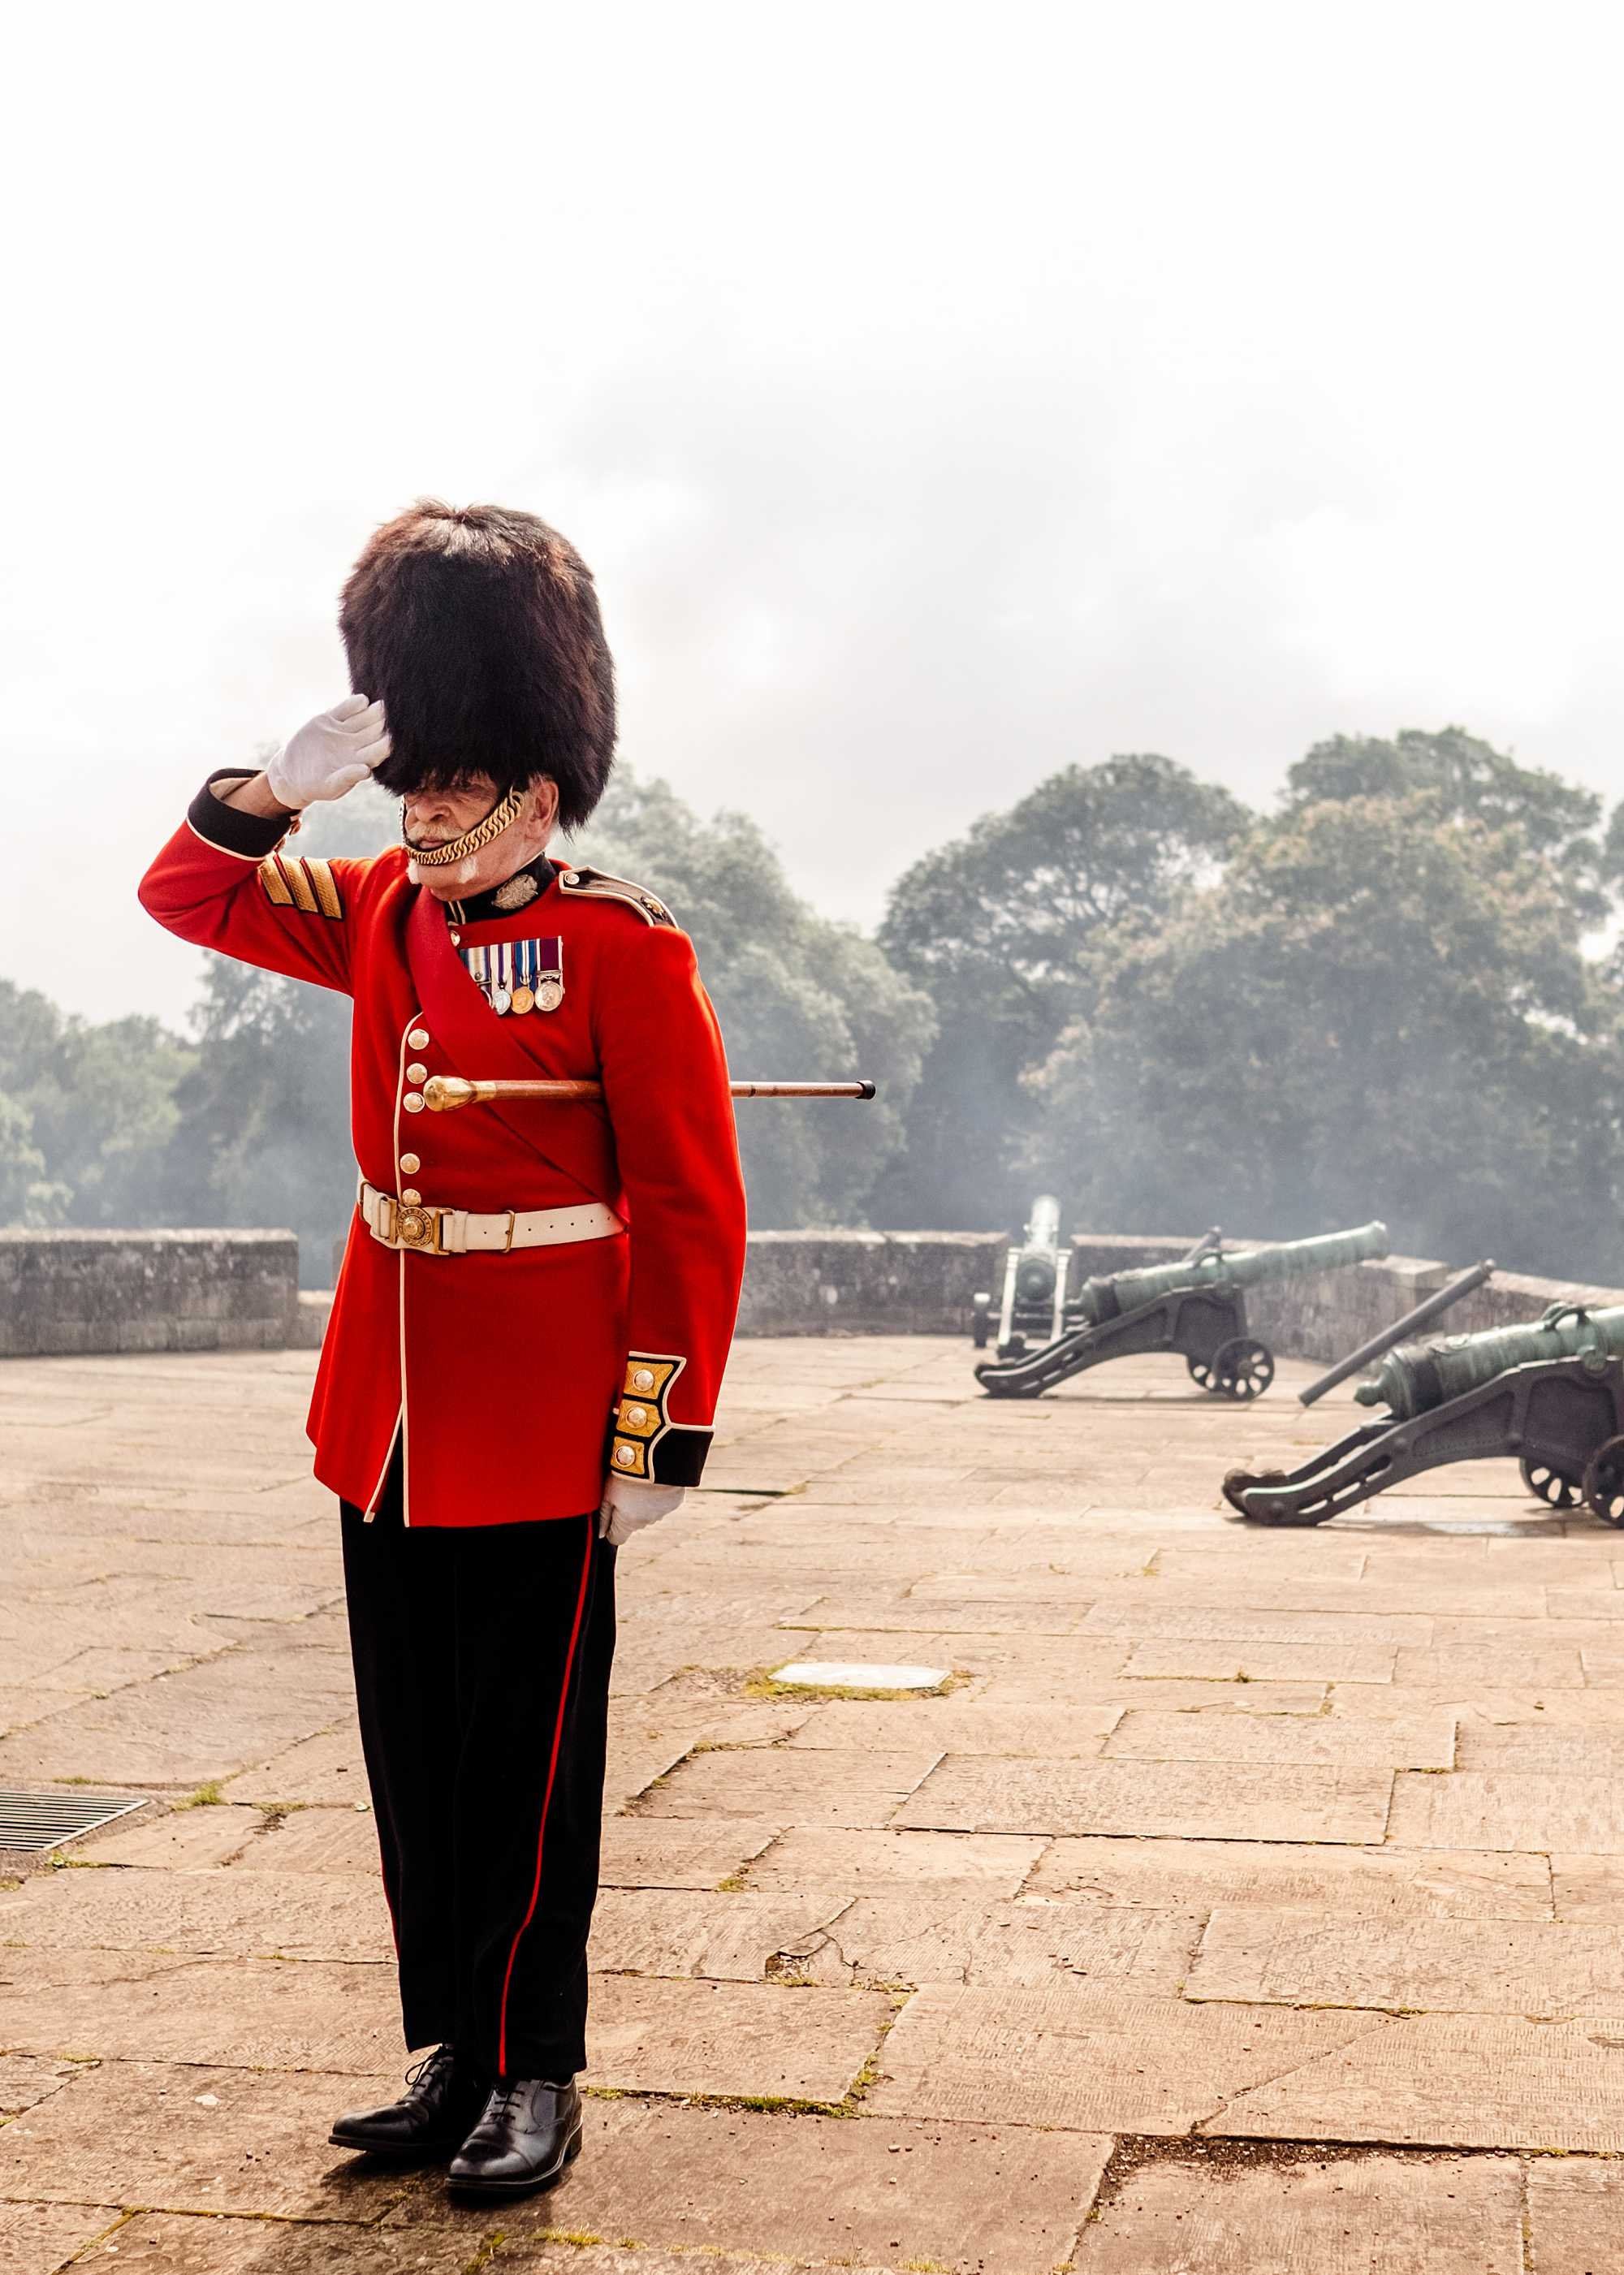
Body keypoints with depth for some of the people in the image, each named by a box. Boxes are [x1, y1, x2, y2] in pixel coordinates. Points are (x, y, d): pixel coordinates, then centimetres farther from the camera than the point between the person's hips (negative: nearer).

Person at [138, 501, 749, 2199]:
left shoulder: (621, 948, -11)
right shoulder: (382, 918, 8)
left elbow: (691, 1210, -11)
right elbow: (188, 892, 17)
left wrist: (660, 1431, -14)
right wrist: (286, 781, -2)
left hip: (538, 1436, -6)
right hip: (385, 1419, 6)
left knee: (524, 1765, 4)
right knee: (414, 1761, 13)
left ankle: (534, 2081, 20)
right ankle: (451, 2057, 28)